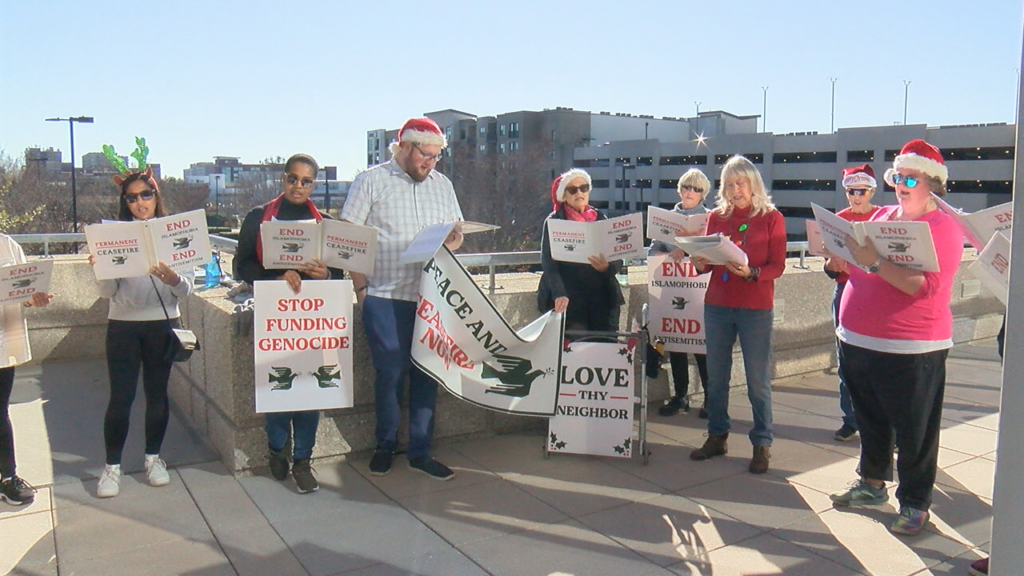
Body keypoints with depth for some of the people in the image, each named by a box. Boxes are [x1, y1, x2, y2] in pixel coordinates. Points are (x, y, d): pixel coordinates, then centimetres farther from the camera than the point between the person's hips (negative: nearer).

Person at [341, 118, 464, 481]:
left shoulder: (442, 185, 15)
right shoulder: (371, 182, 1)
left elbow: (457, 233, 19)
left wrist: (451, 243, -5)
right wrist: (361, 287, -7)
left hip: (432, 297, 4)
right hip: (385, 297, -4)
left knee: (427, 373, 7)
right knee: (390, 372, 0)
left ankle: (420, 452, 18)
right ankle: (385, 445, 21)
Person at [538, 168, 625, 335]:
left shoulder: (600, 218, 13)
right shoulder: (554, 221, 5)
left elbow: (618, 260, 9)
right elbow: (548, 262, -7)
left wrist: (607, 267, -15)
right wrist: (559, 294, -23)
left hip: (602, 296, 3)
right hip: (569, 299, -3)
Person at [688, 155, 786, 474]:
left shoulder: (771, 218, 1)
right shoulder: (717, 217, 10)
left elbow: (778, 266, -5)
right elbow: (708, 260, 11)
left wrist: (750, 273, -23)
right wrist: (700, 262, -12)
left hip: (756, 309, -3)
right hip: (717, 306, 4)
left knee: (758, 379, -1)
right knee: (716, 375, 9)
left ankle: (762, 444, 10)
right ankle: (717, 436, 22)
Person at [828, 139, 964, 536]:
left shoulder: (943, 227, -9)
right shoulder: (883, 215, 11)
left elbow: (926, 286, -22)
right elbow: (859, 265, 18)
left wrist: (875, 262, -30)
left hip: (910, 350, -7)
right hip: (857, 340, 7)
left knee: (914, 431, 5)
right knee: (870, 421, 20)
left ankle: (914, 503, 19)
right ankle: (872, 483, 36)